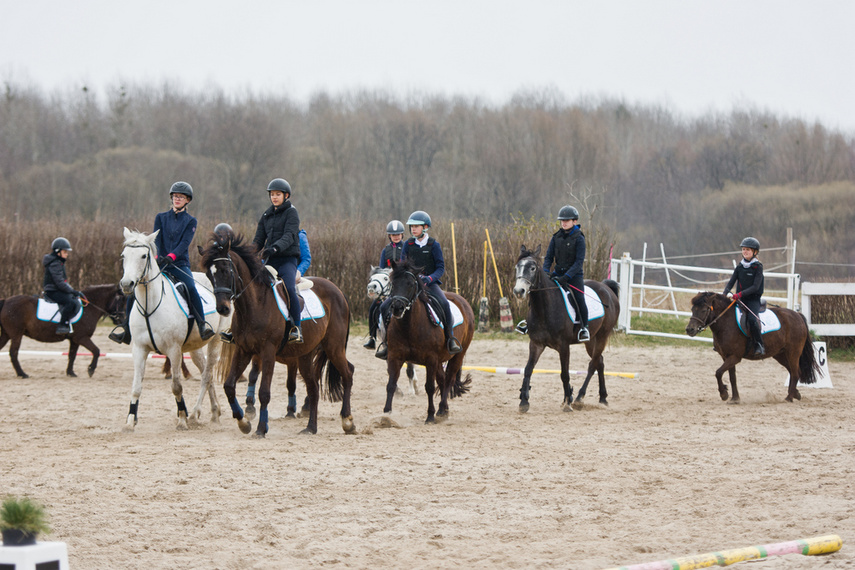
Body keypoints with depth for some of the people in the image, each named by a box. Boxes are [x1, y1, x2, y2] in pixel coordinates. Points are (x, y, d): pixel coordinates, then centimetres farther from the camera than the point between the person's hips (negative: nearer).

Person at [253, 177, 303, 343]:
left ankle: (297, 328, -24)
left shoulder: (291, 212, -1)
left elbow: (289, 236, -15)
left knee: (289, 287, -29)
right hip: (270, 261, 7)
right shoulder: (266, 216, 17)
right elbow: (258, 240, 16)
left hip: (288, 258, -7)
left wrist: (275, 248, -33)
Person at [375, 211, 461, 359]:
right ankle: (386, 341, 3)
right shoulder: (408, 244, 7)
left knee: (444, 304, -34)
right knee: (385, 307, -12)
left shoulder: (434, 245, -2)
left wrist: (429, 278, -22)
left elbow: (441, 268, -3)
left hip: (430, 284, -3)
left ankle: (450, 338, -18)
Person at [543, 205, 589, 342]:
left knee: (579, 299, -21)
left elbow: (579, 261, -15)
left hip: (574, 275, -5)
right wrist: (545, 272, -12)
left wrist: (567, 277, -25)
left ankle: (584, 328, -6)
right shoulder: (556, 237, 6)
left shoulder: (578, 238, -9)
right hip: (558, 273, 5)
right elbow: (549, 257, 7)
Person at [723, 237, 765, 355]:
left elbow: (755, 286, -13)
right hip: (740, 299, 6)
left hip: (753, 300, -6)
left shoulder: (758, 266, -5)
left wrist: (741, 293, -25)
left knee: (752, 319, -31)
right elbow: (731, 282, 7)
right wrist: (725, 294, -11)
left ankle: (759, 345, -19)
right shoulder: (740, 266, 10)